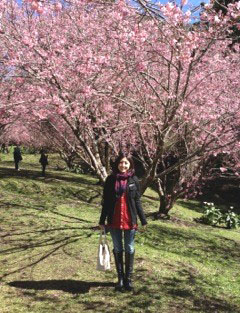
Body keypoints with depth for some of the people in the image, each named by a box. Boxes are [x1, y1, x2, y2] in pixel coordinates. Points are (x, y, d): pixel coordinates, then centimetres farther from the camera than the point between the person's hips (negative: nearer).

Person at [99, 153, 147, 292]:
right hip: (114, 220, 1)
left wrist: (143, 220, 1)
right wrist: (102, 220, 2)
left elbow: (137, 201, 3)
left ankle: (129, 278, 21)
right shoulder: (111, 179, 0)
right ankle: (120, 278, 23)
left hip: (130, 220, 0)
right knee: (118, 249, 11)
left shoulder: (134, 180, 0)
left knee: (129, 249, 8)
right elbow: (106, 201, 3)